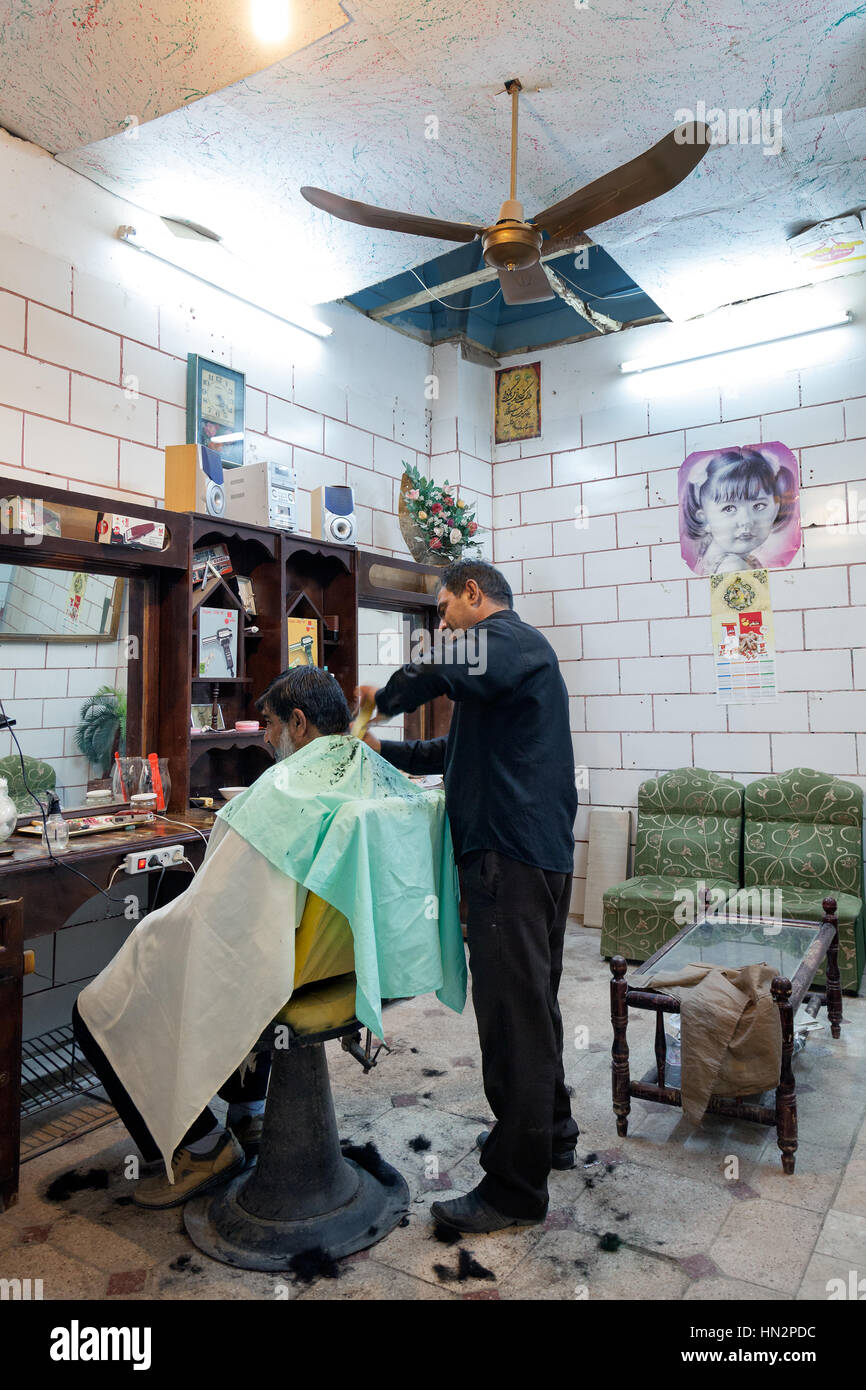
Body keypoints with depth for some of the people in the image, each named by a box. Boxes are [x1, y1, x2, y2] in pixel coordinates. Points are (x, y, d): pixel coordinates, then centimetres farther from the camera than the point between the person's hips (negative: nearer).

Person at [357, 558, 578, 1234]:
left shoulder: (507, 636, -7)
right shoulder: (521, 655, 25)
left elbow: (445, 670, -32)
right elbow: (454, 751, 30)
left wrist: (386, 694, -13)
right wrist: (383, 748, 24)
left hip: (512, 855, -11)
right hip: (539, 852, 11)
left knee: (512, 1011, -3)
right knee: (531, 1001, 21)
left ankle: (516, 1189, 10)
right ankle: (551, 1133, 38)